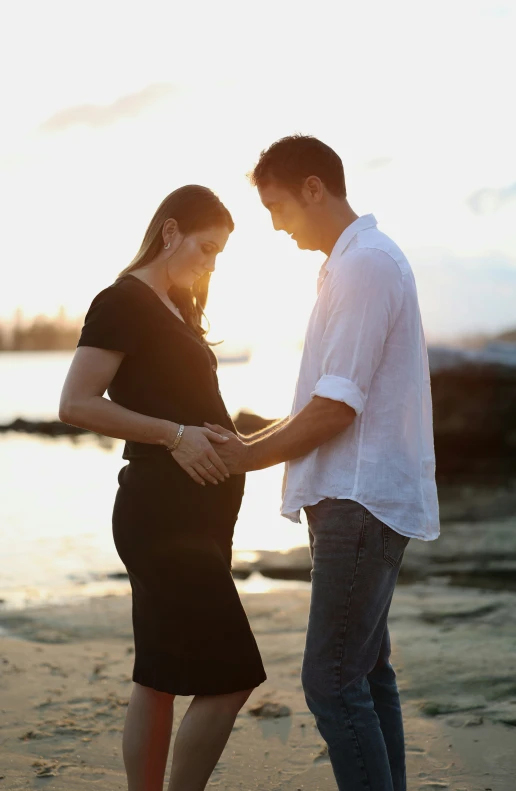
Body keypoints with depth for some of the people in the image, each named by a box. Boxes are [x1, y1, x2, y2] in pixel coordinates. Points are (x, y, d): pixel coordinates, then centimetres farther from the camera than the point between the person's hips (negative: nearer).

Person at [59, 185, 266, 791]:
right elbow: (76, 404, -19)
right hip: (162, 514, -9)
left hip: (192, 514, 9)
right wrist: (175, 435, -21)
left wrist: (239, 433, 5)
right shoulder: (124, 302, -10)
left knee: (160, 678, 11)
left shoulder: (175, 310, 18)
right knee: (230, 677, -9)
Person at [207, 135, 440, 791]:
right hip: (363, 496, 10)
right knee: (366, 674, 15)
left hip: (362, 498, -10)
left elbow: (335, 407, -19)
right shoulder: (356, 262, 17)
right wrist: (256, 443, 13)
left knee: (332, 681, -9)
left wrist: (251, 456, -8)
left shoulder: (365, 265, -15)